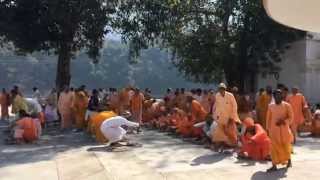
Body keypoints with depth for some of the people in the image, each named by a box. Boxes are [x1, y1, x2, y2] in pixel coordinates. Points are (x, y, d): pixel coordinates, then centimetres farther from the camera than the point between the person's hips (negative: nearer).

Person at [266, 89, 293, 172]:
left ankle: (289, 160, 38)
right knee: (274, 147, -3)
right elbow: (268, 118, 9)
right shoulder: (271, 106, 5)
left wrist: (283, 121, -21)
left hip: (284, 129, -1)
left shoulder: (287, 105, -3)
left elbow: (291, 117, -5)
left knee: (286, 145, 11)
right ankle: (274, 166, 0)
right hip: (274, 129, 2)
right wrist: (268, 129, 7)